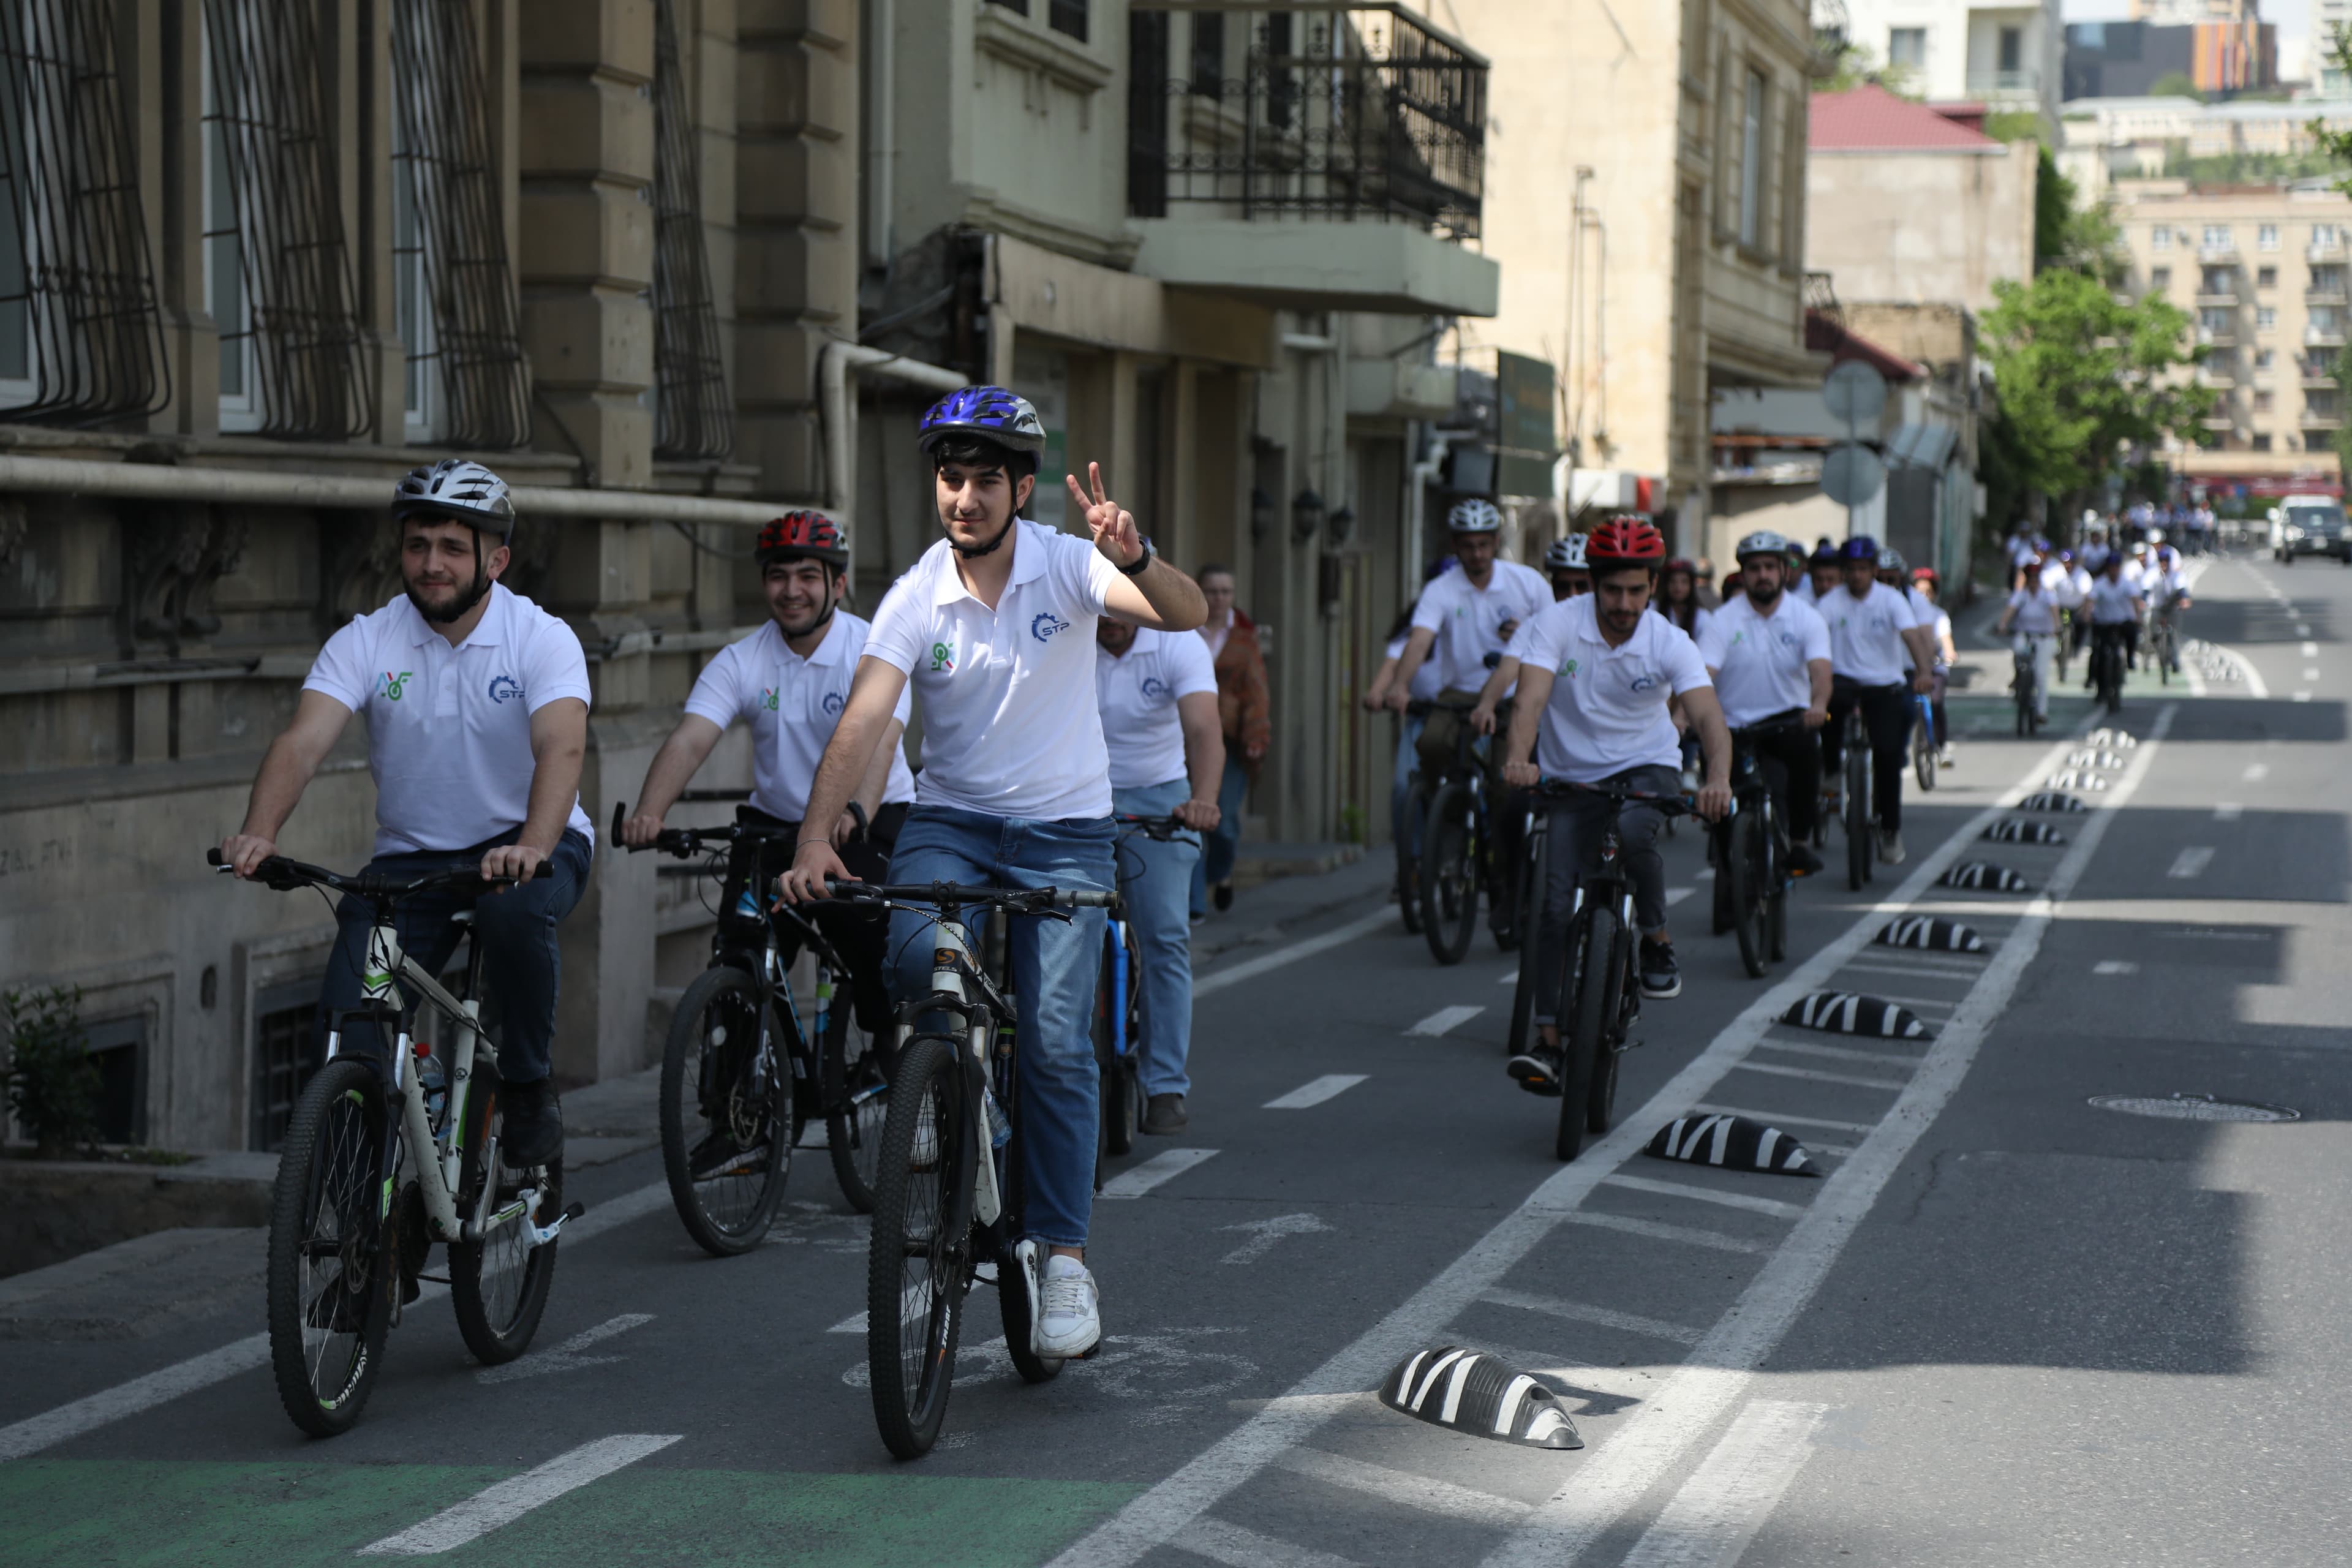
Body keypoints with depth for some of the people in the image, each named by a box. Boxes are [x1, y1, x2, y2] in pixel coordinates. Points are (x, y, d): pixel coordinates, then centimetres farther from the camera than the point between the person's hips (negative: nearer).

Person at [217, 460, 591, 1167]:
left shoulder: (543, 639, -12)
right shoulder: (366, 643, -6)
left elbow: (562, 745, -29)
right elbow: (303, 740, -19)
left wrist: (533, 847, -49)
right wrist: (258, 832, -40)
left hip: (526, 847, -2)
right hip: (411, 854, 2)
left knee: (515, 910, -38)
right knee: (345, 1047, -15)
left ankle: (528, 1087, -15)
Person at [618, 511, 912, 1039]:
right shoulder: (739, 663, -3)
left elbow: (879, 741, -27)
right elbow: (689, 741, -16)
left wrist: (855, 812, -47)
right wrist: (649, 813, -35)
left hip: (872, 822, -3)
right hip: (775, 824, 3)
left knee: (862, 928, -21)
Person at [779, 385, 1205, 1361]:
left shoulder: (1065, 566, -9)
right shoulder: (916, 598, -8)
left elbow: (1188, 615, -24)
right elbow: (863, 720, -20)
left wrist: (1132, 557, -46)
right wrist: (814, 837, -35)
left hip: (1063, 829, -1)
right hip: (949, 818, 1)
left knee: (1057, 1039, -11)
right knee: (914, 955, -29)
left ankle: (1061, 1252, 0)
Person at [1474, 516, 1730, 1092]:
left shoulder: (1669, 644, -15)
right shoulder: (1558, 624, -15)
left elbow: (1709, 718, -27)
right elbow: (1530, 699, -26)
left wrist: (1718, 779, -47)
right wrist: (1518, 758, -46)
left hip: (1647, 768, -1)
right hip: (1573, 778, 1)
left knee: (1634, 831, -35)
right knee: (1556, 905, -9)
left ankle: (1657, 942, -10)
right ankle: (1548, 1040, -3)